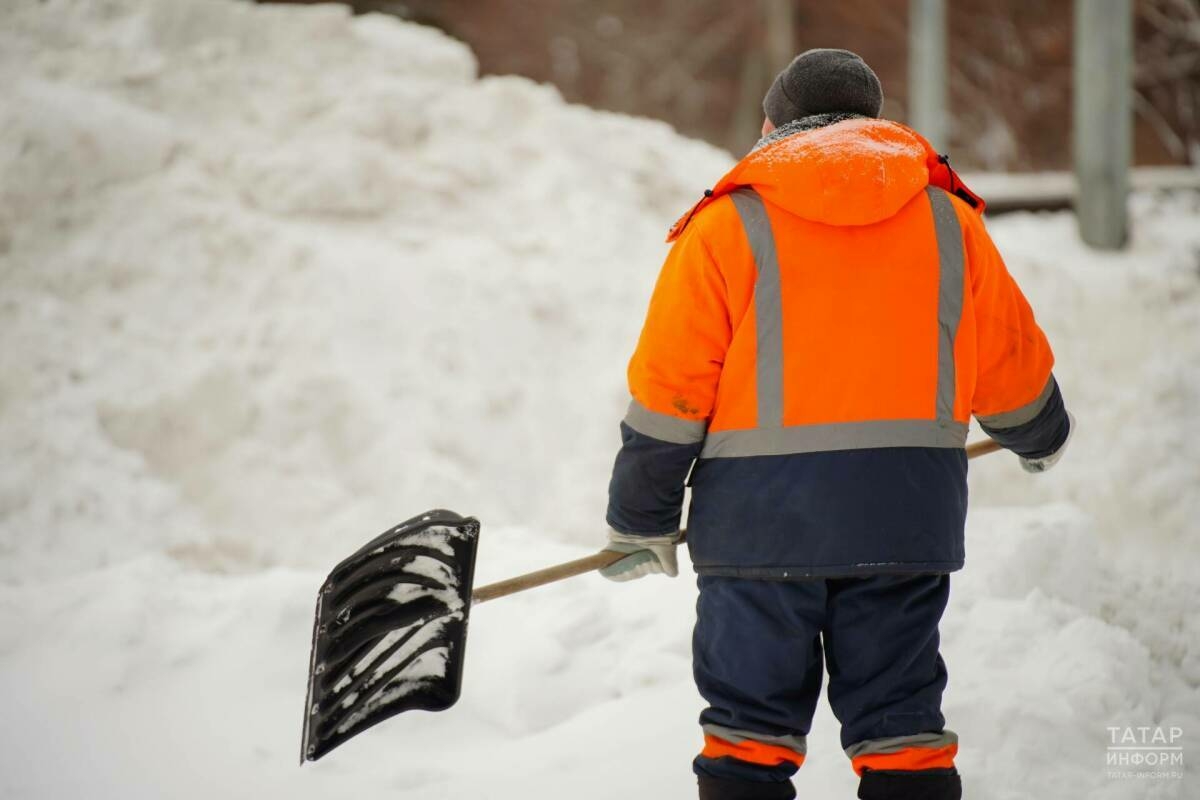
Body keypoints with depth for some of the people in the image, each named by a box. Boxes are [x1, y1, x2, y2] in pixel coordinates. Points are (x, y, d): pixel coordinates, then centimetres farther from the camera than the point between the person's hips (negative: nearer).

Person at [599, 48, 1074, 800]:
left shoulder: (728, 223, 1)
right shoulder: (945, 217, 9)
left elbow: (669, 388, -2)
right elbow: (1011, 366, 17)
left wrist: (642, 523, 8)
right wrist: (1042, 436, 38)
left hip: (761, 516, -2)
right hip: (904, 514, 2)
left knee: (752, 722, 5)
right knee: (900, 717, 9)